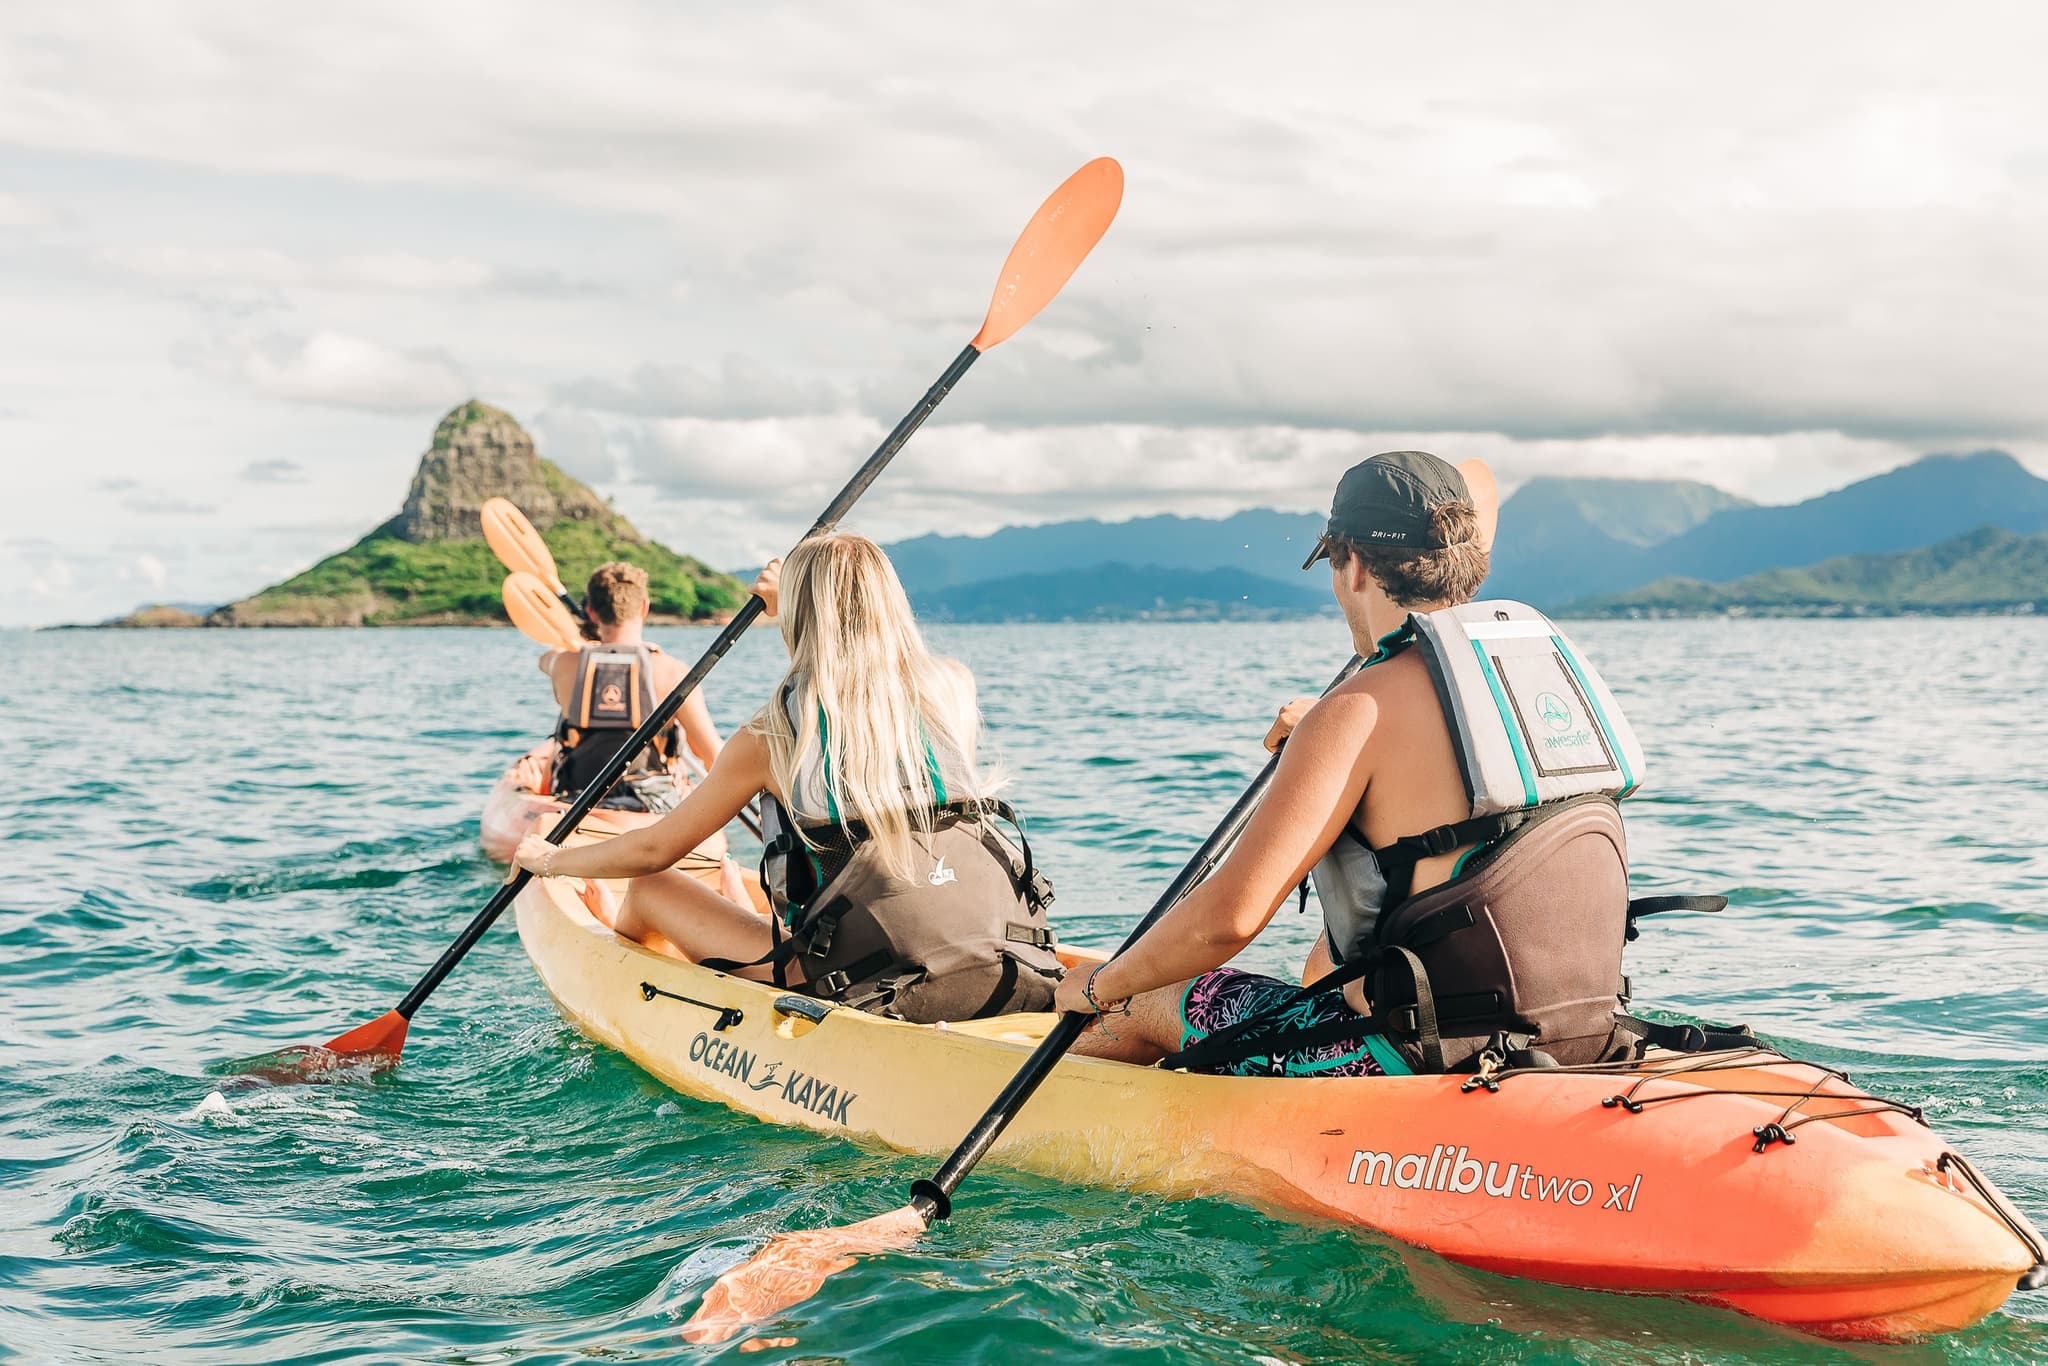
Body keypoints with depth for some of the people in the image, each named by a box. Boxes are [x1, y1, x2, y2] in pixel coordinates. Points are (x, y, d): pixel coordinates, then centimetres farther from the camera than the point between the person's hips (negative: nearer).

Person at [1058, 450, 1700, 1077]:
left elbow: (1226, 917, -23)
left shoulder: (1358, 714, -17)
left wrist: (1102, 986, -4)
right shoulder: (1550, 651, 6)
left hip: (1429, 1057, -8)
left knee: (1145, 1008, 15)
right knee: (1327, 957, 38)